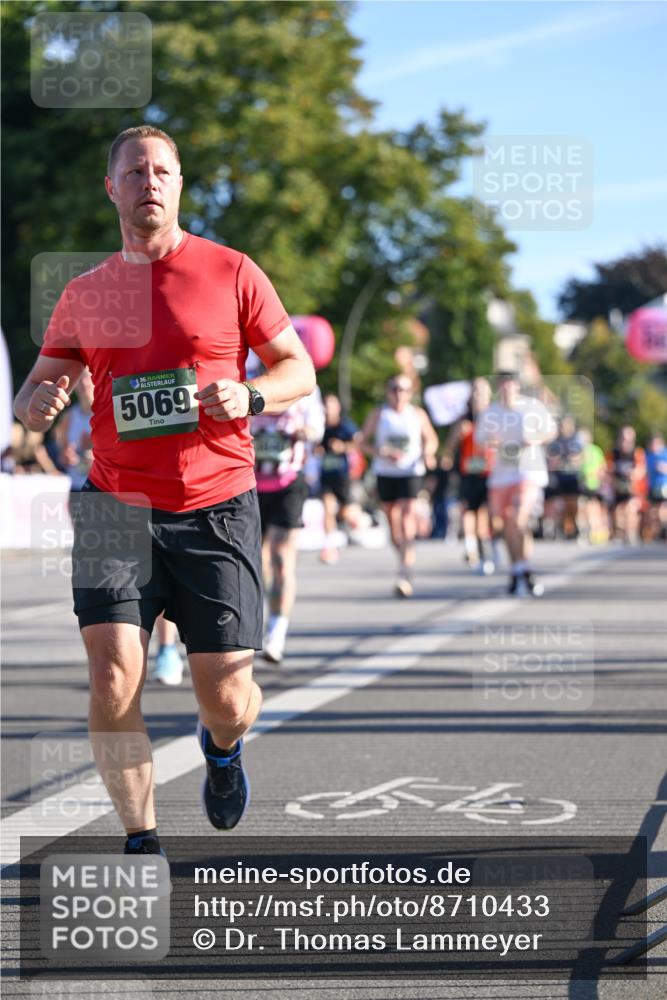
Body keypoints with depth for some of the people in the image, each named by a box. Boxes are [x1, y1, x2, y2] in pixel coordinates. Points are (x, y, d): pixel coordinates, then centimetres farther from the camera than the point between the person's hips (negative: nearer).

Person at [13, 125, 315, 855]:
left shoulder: (231, 274, 3)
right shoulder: (84, 294, 10)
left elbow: (299, 369, 7)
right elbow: (38, 389, 14)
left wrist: (249, 397, -14)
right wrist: (37, 406, -11)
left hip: (216, 507, -1)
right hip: (116, 506, 1)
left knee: (227, 701, -1)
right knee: (112, 680, -15)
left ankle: (221, 747, 38)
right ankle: (140, 843, 3)